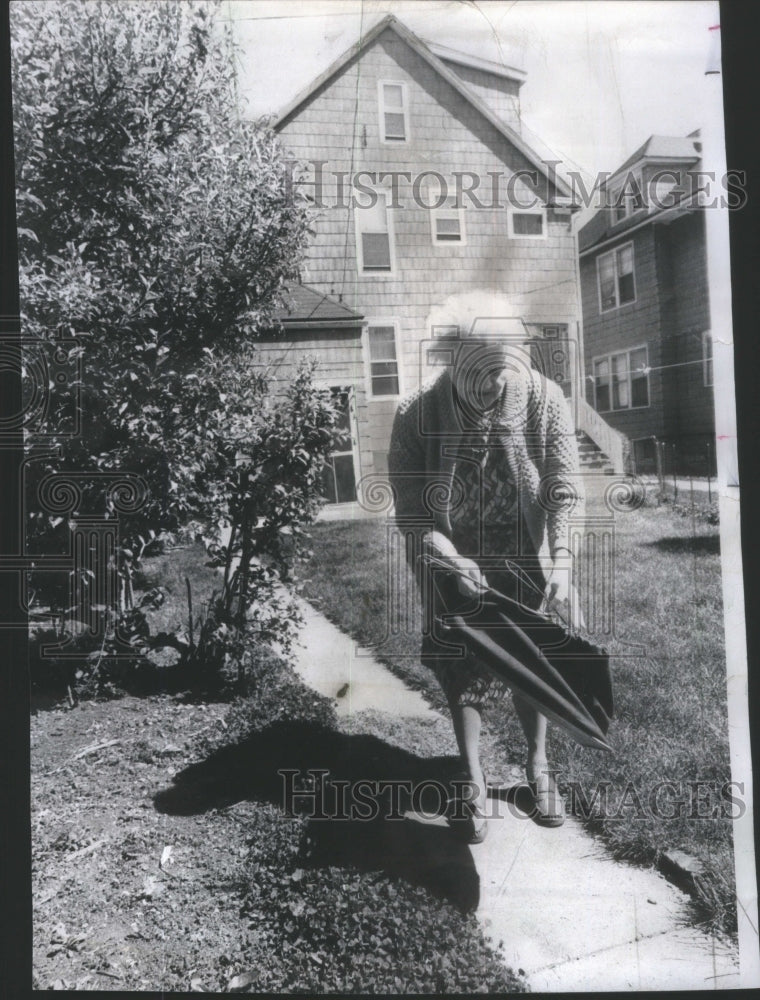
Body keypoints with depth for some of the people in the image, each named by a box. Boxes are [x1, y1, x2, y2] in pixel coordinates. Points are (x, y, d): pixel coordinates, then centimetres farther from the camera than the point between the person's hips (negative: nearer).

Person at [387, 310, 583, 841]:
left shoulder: (543, 399, -17)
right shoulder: (419, 413, -21)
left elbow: (563, 485, -13)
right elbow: (411, 507, -15)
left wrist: (561, 559, -24)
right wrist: (451, 561, -27)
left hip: (525, 550, 1)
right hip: (454, 554, -1)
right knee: (462, 667, 4)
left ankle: (538, 765, 33)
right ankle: (474, 783, 21)